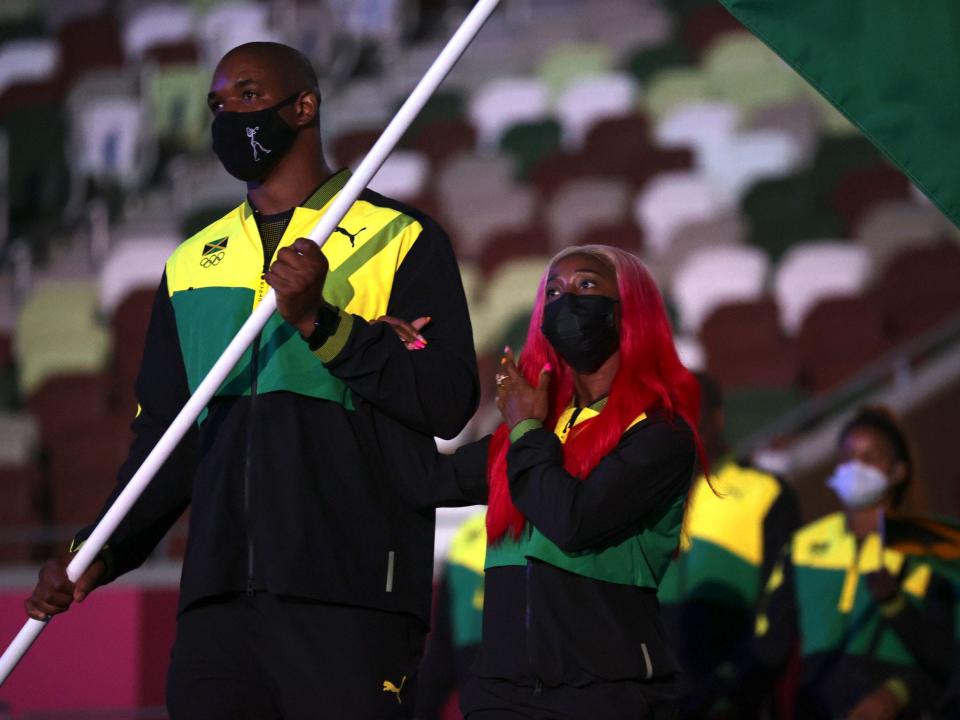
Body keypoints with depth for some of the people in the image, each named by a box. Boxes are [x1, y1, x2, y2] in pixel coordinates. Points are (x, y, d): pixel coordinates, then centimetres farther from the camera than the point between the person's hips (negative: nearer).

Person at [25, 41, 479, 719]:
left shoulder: (400, 238, 5)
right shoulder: (192, 263, 20)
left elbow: (449, 401, -5)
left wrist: (321, 321, -12)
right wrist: (100, 554, 7)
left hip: (350, 593, -4)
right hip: (218, 597, 4)